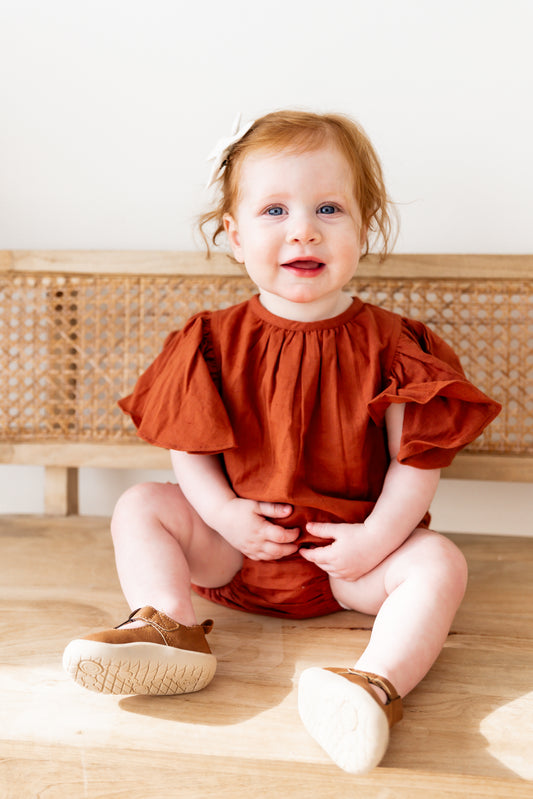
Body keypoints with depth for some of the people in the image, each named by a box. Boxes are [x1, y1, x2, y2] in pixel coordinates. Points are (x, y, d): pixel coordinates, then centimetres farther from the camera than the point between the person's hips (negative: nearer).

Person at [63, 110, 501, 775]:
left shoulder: (386, 345, -9)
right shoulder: (216, 342, -3)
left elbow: (417, 457, -9)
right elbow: (188, 446, 0)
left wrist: (376, 539, -20)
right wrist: (223, 512, -15)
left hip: (348, 551, -2)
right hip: (239, 541, 3)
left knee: (438, 563, -25)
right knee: (140, 507, -8)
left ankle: (376, 681, -41)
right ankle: (168, 626, -23)